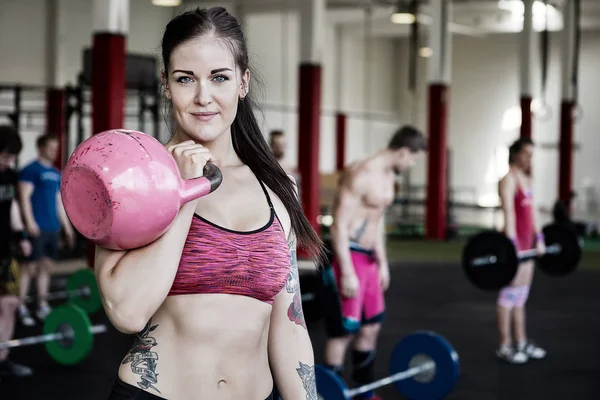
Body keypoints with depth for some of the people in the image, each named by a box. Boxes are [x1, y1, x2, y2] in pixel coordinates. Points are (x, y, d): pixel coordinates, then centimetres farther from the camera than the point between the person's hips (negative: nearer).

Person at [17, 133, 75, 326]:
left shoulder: (56, 173, 16)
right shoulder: (30, 170, -6)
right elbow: (24, 197, -13)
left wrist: (67, 226, 19)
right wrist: (30, 222, -21)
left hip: (53, 227, 7)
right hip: (37, 228, -7)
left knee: (46, 267, 10)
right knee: (29, 268, -6)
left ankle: (42, 306, 16)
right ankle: (21, 308, -2)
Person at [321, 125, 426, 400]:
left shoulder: (389, 177, 11)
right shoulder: (360, 175, -19)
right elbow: (339, 226, -22)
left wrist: (382, 263, 21)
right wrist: (347, 273, -24)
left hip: (368, 259, 10)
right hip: (346, 257, -10)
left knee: (371, 326, 15)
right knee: (344, 331, -6)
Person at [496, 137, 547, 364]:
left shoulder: (527, 179, 15)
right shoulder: (508, 180, -11)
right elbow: (509, 213, -20)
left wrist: (539, 239, 15)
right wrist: (512, 245, -26)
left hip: (527, 243, 9)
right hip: (513, 241, -9)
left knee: (521, 296, 13)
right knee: (509, 296, -5)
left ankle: (522, 343, 20)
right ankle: (504, 347, -1)